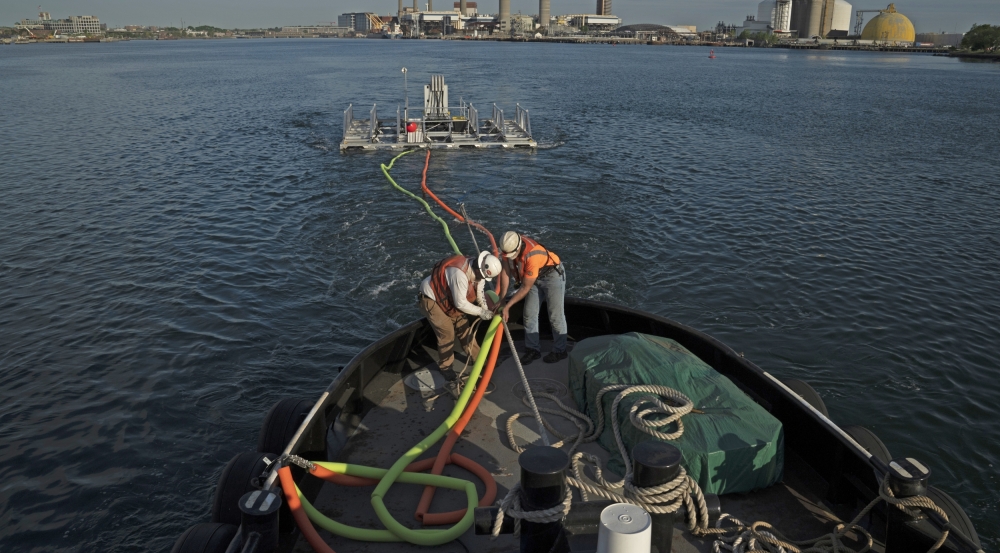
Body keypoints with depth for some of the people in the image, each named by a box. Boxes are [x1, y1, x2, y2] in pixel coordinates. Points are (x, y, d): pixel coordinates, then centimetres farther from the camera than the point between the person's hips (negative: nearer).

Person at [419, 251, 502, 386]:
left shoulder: (477, 270, -12)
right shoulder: (460, 273, -40)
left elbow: (478, 293, -2)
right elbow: (460, 303, -31)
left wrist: (485, 309, -16)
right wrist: (480, 311, -24)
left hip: (447, 298, 8)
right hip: (431, 299, -8)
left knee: (464, 327, 10)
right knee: (447, 333, -8)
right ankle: (445, 367, 13)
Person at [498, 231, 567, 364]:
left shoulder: (532, 255, -39)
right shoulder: (508, 245, -21)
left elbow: (526, 287, -30)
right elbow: (506, 272, -11)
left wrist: (507, 306, -25)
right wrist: (502, 299, -11)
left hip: (552, 275, -7)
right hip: (534, 277, 7)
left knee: (555, 315, -3)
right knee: (529, 314, 4)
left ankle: (559, 350, 12)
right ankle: (533, 349, 14)